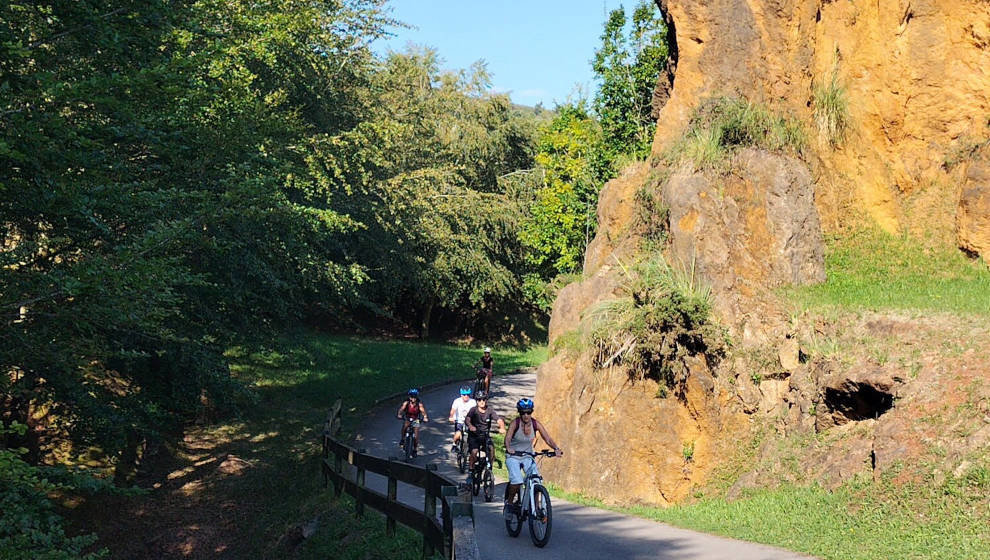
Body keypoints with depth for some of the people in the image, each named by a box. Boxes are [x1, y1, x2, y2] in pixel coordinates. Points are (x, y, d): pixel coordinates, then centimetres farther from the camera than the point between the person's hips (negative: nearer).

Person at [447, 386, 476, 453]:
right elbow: (453, 410, -25)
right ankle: (454, 445, 8)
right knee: (458, 434, -24)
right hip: (459, 421, -2)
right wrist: (451, 417, -45)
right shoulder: (457, 401, -14)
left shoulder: (473, 402, -12)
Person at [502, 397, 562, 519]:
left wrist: (556, 448, -31)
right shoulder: (515, 423, -17)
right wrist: (508, 448, -50)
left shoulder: (536, 424, -8)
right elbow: (508, 438, -30)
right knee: (517, 481, -26)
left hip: (528, 457, 3)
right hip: (513, 456, -3)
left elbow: (547, 438, -13)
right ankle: (509, 502, -1)